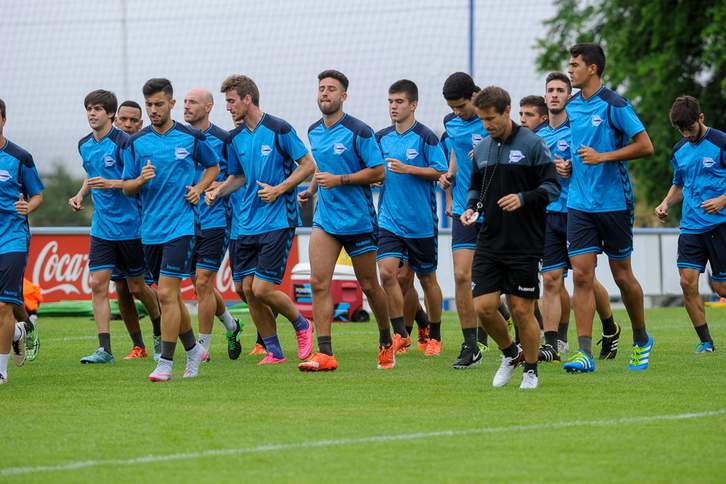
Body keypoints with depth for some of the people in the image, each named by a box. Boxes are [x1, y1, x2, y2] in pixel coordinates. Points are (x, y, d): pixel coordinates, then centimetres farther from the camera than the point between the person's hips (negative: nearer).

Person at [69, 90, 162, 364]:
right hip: (102, 227, 5)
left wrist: (112, 183, -25)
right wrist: (80, 195, 9)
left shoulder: (123, 142, -14)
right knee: (98, 284, -7)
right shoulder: (84, 145, 8)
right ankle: (104, 349, -8)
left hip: (130, 225, -5)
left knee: (137, 287, 7)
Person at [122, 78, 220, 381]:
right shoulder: (136, 142, 6)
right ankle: (193, 350, 31)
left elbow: (213, 166, 16)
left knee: (167, 293, -13)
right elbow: (127, 188, 8)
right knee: (171, 296, 12)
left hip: (181, 225, -4)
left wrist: (199, 188, -2)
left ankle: (166, 362, -10)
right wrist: (141, 180, -13)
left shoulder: (192, 138, -1)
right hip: (150, 229, 4)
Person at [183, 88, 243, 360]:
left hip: (214, 222, -6)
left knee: (203, 283, -9)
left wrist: (214, 186, -16)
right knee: (200, 285, 12)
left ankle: (203, 346, -1)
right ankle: (231, 326, 35)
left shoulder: (222, 139, -6)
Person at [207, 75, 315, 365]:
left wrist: (278, 190, -17)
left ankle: (302, 325, 15)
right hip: (248, 224, 7)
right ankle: (273, 351, 13)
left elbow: (308, 165, -6)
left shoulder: (279, 130, -9)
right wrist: (217, 192, 4)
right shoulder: (235, 138, 10)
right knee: (246, 288, 2)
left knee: (262, 289, -12)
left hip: (278, 221, -7)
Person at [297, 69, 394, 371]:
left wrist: (339, 180, -19)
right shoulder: (314, 132, 9)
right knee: (319, 281, -12)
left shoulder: (359, 132, -10)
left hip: (358, 219, -5)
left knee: (369, 286, 7)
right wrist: (311, 190, 9)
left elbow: (378, 172, -12)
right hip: (325, 218, 5)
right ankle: (325, 353, -14)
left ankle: (386, 342, 30)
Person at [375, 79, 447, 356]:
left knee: (427, 278, 8)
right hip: (390, 219, 3)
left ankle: (434, 337, 23)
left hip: (421, 221, -3)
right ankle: (400, 334, -3)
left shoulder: (425, 137, -7)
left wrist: (406, 169, -19)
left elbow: (440, 171, -11)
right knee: (386, 271, -13)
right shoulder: (382, 138, 7)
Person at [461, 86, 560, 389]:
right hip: (489, 243, 5)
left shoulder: (532, 144, -6)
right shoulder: (481, 149, 11)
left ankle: (530, 370, 17)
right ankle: (510, 354, 22)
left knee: (522, 310, -2)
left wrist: (523, 198, -23)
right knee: (483, 307, -4)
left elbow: (552, 187, -7)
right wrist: (472, 207, 2)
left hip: (525, 245, -5)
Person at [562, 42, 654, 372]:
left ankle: (641, 341, 26)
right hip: (579, 205, 5)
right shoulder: (572, 107, 10)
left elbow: (645, 147, -13)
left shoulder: (614, 105, -10)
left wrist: (601, 156, -19)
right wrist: (568, 165, 7)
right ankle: (585, 353, -8)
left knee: (622, 276, 5)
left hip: (614, 203, -5)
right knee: (581, 276, -6)